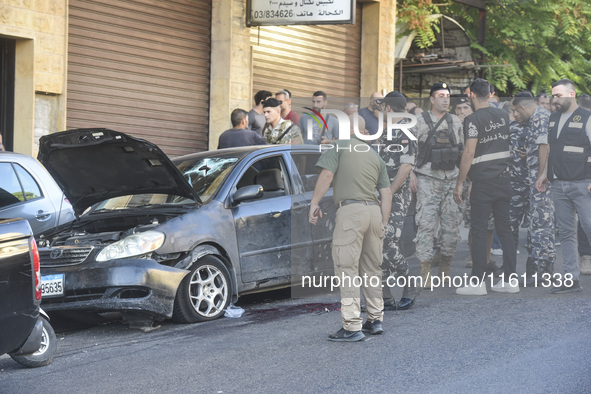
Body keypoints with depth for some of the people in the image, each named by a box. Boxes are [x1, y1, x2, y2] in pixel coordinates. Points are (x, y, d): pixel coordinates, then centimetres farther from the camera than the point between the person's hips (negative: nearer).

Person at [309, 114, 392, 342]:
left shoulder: (339, 146, 5)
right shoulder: (375, 156, 21)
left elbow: (327, 174, -8)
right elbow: (386, 193, 15)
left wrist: (314, 203, -5)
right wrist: (384, 224, 17)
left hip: (350, 210, -6)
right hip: (374, 211, 6)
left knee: (347, 269, -6)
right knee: (371, 268, 16)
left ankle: (352, 327, -10)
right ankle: (375, 320, 21)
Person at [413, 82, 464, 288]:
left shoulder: (455, 122, 12)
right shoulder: (420, 121, 0)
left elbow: (462, 151, 18)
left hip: (451, 179, 4)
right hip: (427, 179, -4)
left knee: (451, 225, 3)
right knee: (427, 224, -8)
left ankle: (445, 271, 15)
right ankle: (425, 273, -7)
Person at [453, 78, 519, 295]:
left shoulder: (473, 120, -12)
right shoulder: (503, 115, 8)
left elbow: (469, 153, -17)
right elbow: (510, 145, 16)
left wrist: (459, 183, -12)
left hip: (483, 182, -6)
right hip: (504, 179, 6)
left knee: (479, 230, -1)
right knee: (504, 228, 10)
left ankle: (477, 282, 0)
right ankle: (510, 279, 12)